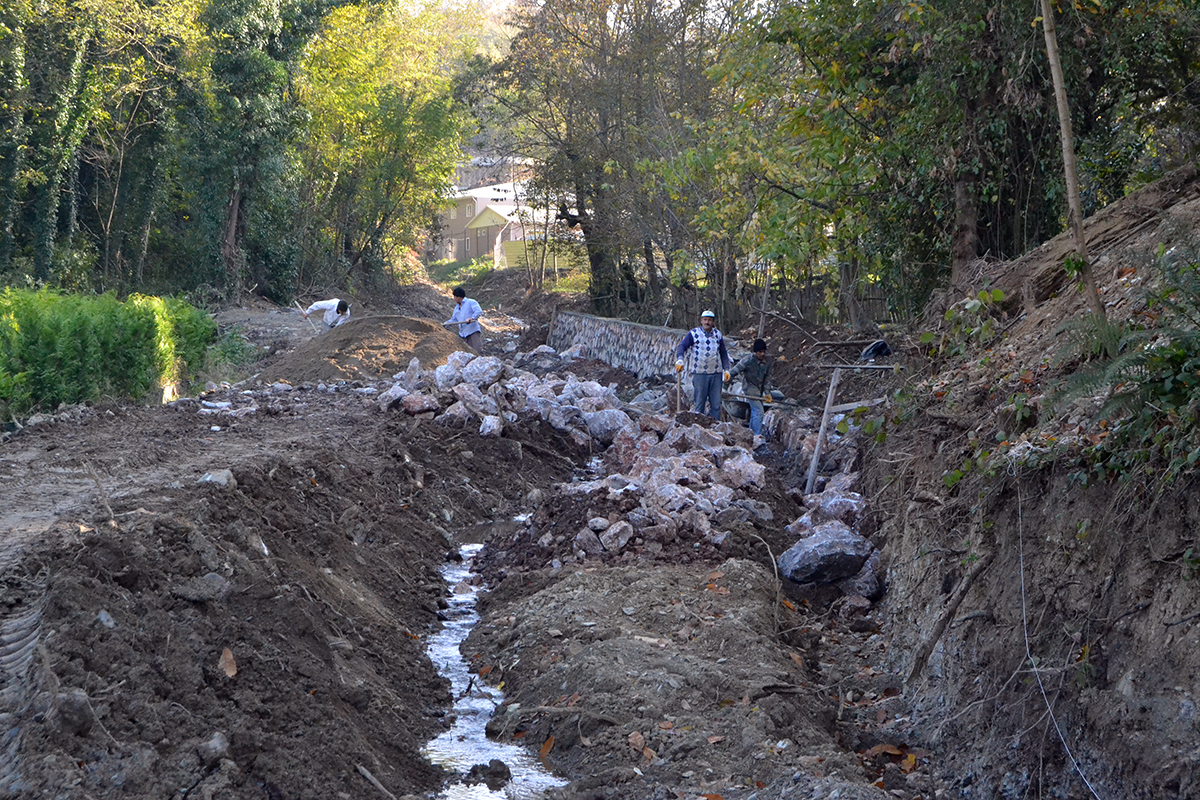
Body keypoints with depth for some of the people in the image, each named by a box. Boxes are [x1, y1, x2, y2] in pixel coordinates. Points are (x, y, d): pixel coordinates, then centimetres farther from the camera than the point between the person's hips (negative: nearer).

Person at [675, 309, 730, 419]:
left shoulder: (718, 334, 12)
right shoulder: (694, 333, 1)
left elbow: (723, 354, 20)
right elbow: (681, 347, -5)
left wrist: (726, 369, 12)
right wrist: (680, 360, -23)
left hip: (716, 373, 3)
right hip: (699, 373, -3)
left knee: (716, 404, 4)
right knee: (699, 403, 0)